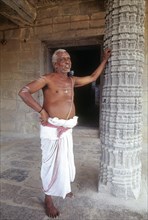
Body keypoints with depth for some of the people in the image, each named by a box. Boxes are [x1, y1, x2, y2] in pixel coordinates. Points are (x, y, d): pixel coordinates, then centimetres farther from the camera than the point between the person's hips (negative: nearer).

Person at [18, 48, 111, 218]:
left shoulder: (72, 80, 10)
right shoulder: (47, 79, -10)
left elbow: (93, 77, 21)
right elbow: (23, 92, -15)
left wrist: (105, 60, 24)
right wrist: (41, 111, -20)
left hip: (67, 129, 7)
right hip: (51, 129, -6)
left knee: (65, 160, 20)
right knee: (51, 162, 5)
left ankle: (63, 188, 48)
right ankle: (48, 199, 27)